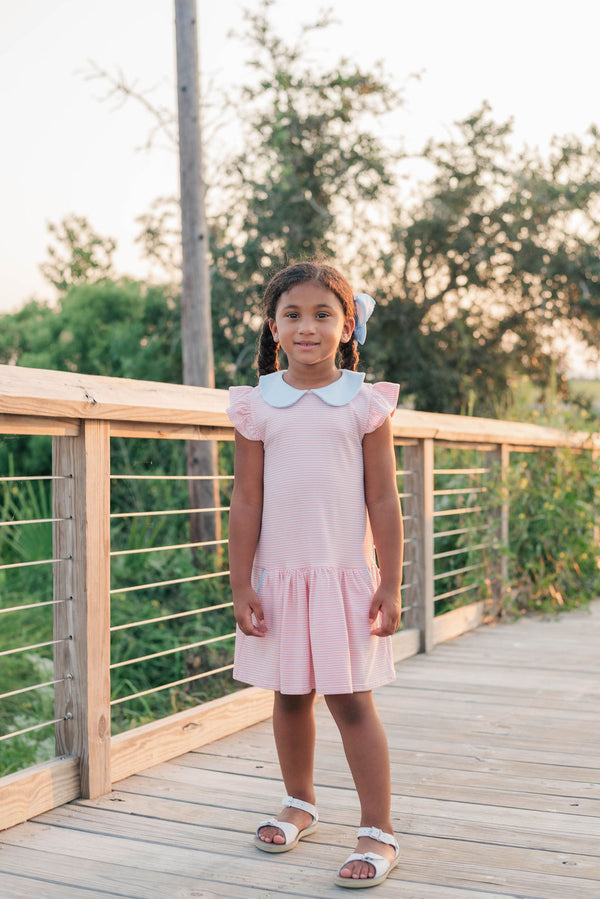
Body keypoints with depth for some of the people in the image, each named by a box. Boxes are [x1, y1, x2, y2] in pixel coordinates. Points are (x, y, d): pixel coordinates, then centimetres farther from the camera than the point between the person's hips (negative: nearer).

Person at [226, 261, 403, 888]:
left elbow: (383, 500, -2)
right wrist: (241, 584, -1)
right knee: (289, 695, 13)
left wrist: (390, 585, -5)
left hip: (346, 573, -2)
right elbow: (246, 501, 2)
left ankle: (378, 831, 10)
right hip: (279, 573, 2)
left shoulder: (365, 404, -2)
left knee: (350, 700, -1)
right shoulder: (258, 406, 1)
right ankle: (299, 804, 34)